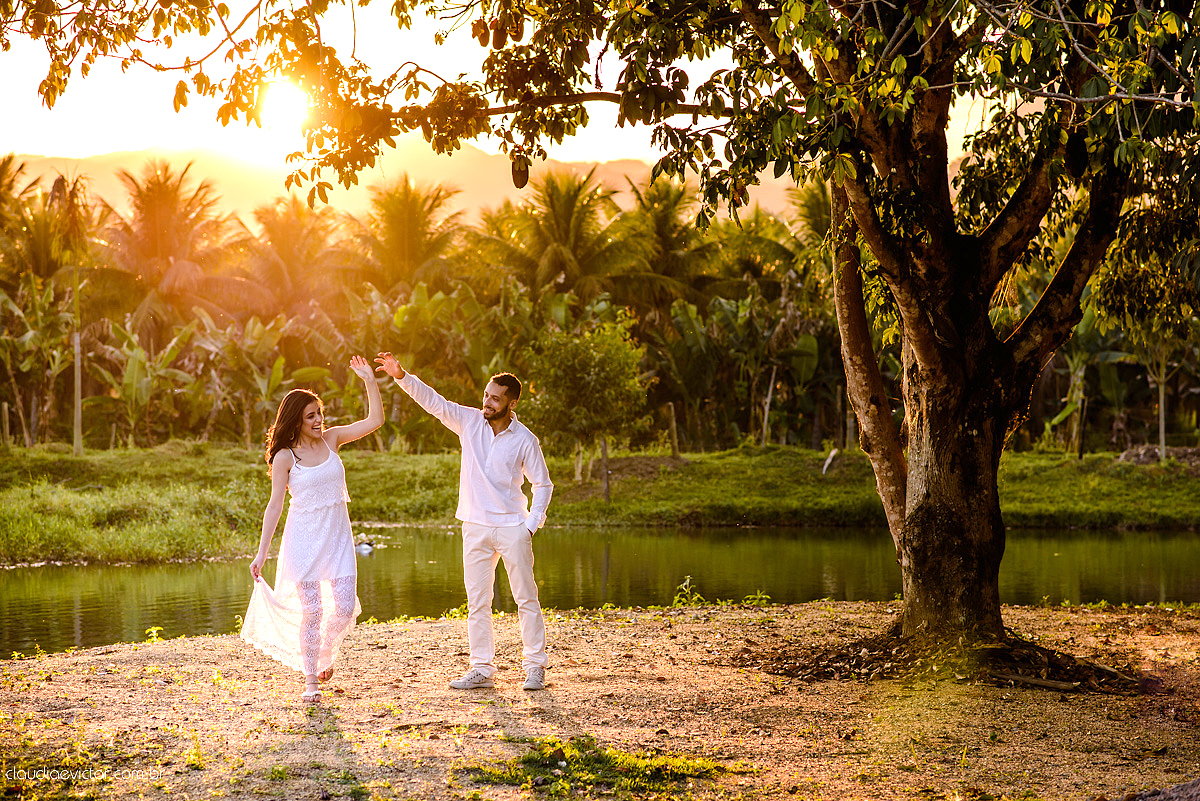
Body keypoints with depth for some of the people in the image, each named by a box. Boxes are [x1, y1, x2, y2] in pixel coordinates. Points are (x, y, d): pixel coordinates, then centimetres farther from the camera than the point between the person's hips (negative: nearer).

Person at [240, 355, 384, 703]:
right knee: (312, 610, -3)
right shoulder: (285, 456, -5)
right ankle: (311, 681, 10)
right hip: (304, 539, -3)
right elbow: (275, 505, -5)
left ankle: (324, 651, 28)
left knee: (345, 608, -3)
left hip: (337, 537, 3)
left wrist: (370, 380, -5)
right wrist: (261, 553, -8)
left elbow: (375, 420, 2)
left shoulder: (331, 439, 5)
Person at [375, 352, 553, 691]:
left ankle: (535, 667, 8)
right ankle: (482, 669, 12)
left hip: (512, 527, -3)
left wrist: (532, 525, -6)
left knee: (526, 598, 1)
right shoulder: (470, 422, 1)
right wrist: (401, 376, -19)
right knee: (477, 602, 5)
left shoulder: (525, 440, -6)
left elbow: (543, 484, 3)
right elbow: (433, 401, -5)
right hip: (475, 527, 3)